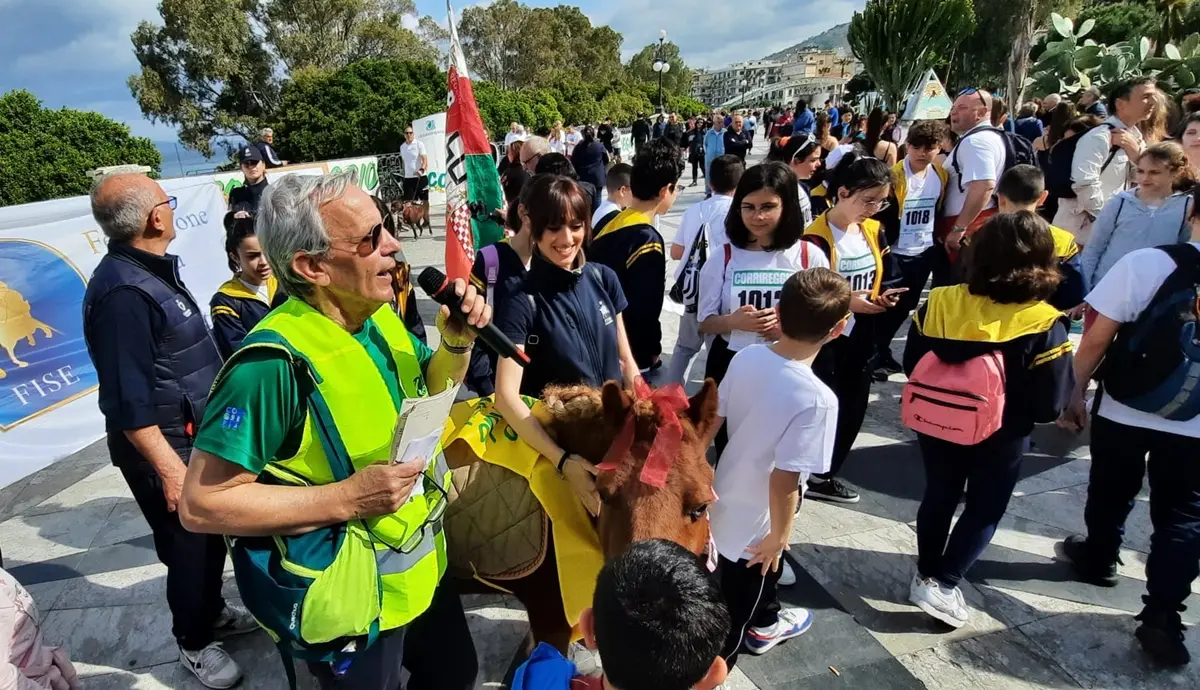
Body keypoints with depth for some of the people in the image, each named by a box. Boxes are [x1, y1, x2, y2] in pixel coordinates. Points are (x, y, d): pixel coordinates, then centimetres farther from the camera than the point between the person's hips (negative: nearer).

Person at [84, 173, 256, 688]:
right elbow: (128, 401, -26)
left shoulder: (152, 270, 6)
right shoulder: (122, 291, -25)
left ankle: (212, 612, 44)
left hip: (198, 433, 9)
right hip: (165, 444, -9)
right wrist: (169, 468, -24)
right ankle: (194, 642, 30)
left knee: (213, 533, 22)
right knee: (189, 546, 8)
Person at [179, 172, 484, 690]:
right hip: (354, 600, -7)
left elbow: (427, 393, 10)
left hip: (423, 564, 7)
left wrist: (457, 342, -10)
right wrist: (347, 498, -29)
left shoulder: (380, 315, -4)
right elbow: (201, 504, -25)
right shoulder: (275, 363, -29)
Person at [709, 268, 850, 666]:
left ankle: (764, 624, 61)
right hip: (755, 522, -7)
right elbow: (784, 478, -28)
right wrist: (779, 535, -11)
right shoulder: (817, 399, -31)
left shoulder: (745, 357, -13)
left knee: (763, 575, 35)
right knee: (727, 623, 16)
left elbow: (711, 421, -2)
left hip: (723, 502, 7)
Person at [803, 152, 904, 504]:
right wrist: (846, 303, -29)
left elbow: (891, 278, 9)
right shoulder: (816, 238, -18)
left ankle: (824, 475, 35)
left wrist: (886, 297, -12)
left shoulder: (875, 232, 4)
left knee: (852, 410, 16)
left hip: (860, 338, 7)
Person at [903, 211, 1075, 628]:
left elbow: (911, 365, -4)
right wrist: (1019, 407, 4)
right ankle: (944, 584, 15)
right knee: (985, 510, 20)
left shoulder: (940, 302, -15)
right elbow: (1050, 406, -17)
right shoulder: (1045, 325, -21)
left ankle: (927, 575, 38)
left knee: (939, 498, 23)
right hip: (1002, 436, -2)